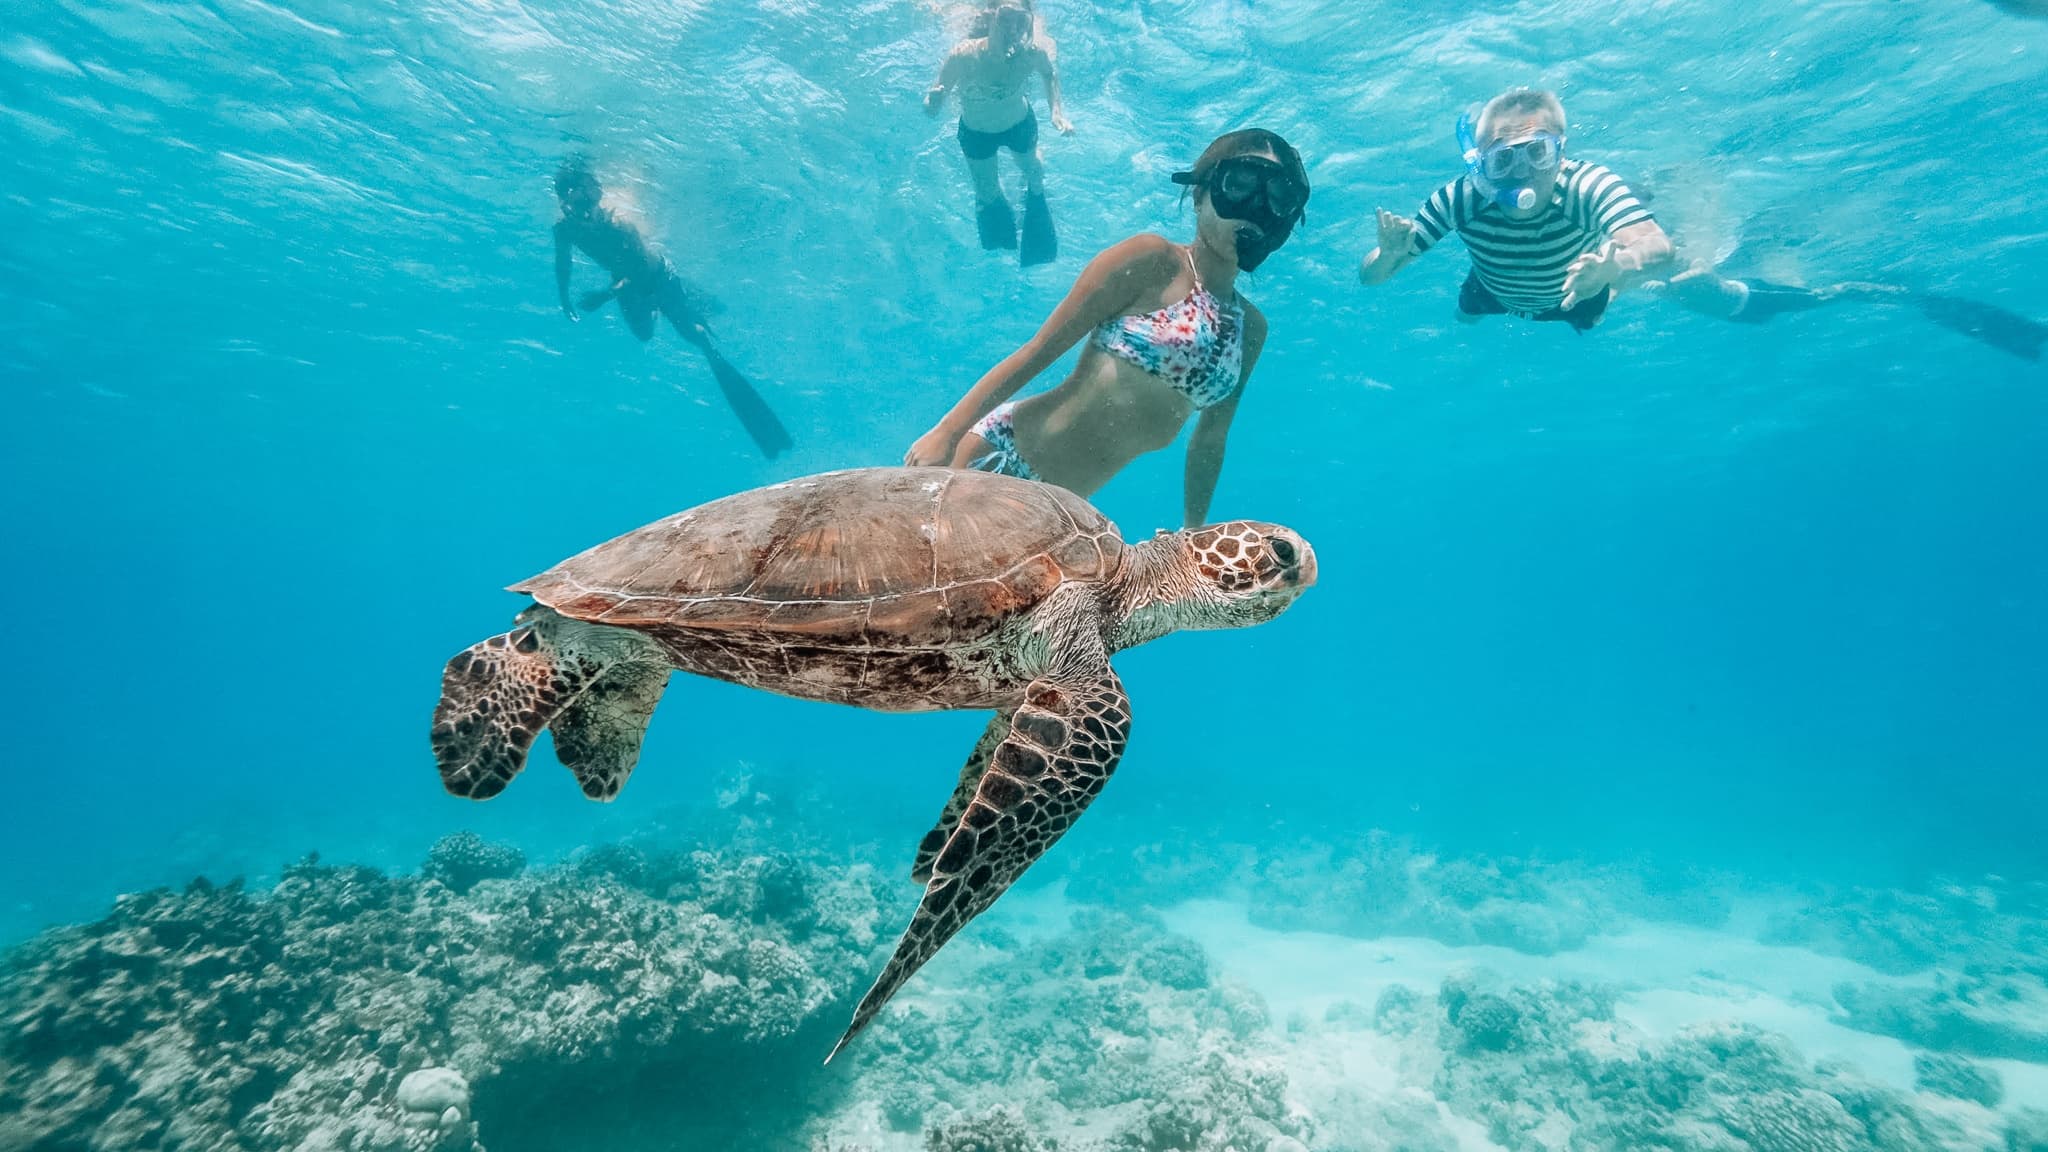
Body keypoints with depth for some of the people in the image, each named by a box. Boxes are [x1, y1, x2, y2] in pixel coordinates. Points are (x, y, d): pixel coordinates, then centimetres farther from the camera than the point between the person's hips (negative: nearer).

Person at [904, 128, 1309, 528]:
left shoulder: (1251, 328, 9)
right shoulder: (1151, 261, -7)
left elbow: (1209, 442, 17)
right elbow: (1037, 351, -9)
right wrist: (946, 431, -13)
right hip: (1000, 451, -5)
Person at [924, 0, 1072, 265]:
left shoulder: (1034, 51, -34)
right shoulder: (963, 55, -40)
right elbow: (933, 108, -30)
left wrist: (1057, 109, -21)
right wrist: (933, 101, -53)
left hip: (1021, 123, 1)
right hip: (976, 132, -1)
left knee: (1033, 174, 30)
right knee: (987, 195, 21)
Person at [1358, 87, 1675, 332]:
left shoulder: (1588, 186, -41)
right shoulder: (1460, 198, -36)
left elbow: (1659, 247, -58)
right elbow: (1369, 276, -36)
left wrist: (1614, 268, -81)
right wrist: (1389, 253, -60)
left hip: (1575, 300, 0)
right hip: (1492, 297, 1)